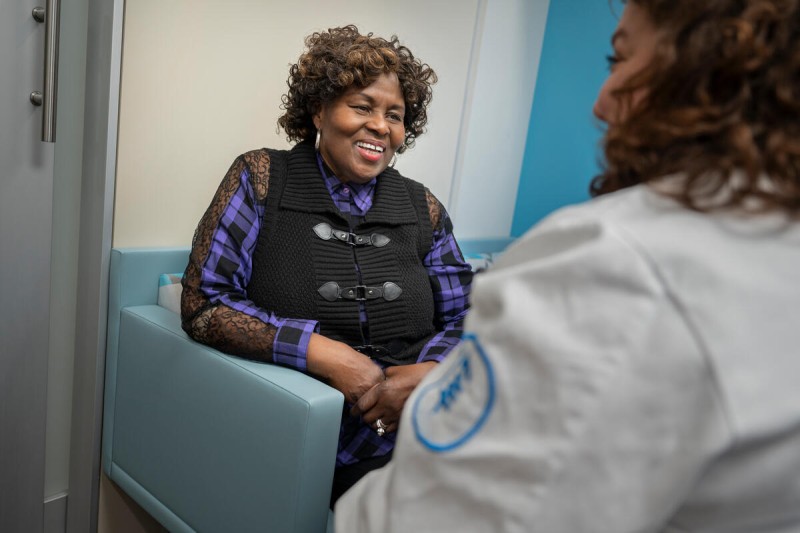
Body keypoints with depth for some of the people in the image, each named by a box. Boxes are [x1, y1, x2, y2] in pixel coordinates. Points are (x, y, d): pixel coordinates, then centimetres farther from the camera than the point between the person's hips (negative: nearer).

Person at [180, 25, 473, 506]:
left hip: (415, 436, 4)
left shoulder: (421, 208, 9)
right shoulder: (262, 178, 0)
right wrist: (322, 352, -16)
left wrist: (429, 372, -11)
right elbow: (203, 303, -5)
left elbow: (465, 321, 12)